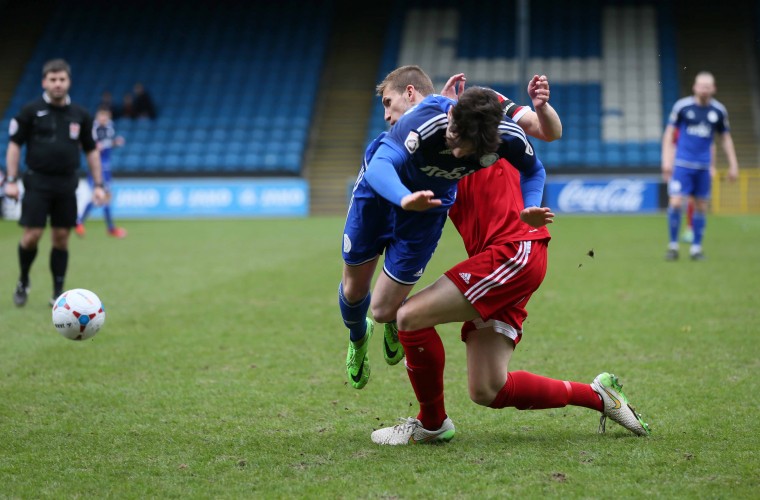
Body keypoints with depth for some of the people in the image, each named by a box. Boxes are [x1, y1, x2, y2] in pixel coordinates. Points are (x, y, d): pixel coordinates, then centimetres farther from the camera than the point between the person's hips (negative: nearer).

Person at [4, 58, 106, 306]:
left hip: (67, 184, 3)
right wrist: (11, 180, -7)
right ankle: (23, 281, 16)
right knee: (33, 234, -8)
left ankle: (58, 293, 11)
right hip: (37, 181, -2)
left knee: (61, 237, 3)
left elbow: (91, 150, 12)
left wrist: (98, 185, 6)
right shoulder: (31, 111, -2)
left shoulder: (80, 115, 6)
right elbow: (15, 144, 1)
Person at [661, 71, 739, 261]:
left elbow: (726, 138, 15)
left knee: (701, 206, 5)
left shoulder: (719, 110, 4)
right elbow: (669, 133, 3)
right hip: (682, 164, -3)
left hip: (703, 166, 3)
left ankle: (696, 248, 16)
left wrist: (733, 165, 11)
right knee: (675, 203, -13)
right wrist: (666, 160, -4)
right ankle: (673, 246, -1)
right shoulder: (682, 106, -4)